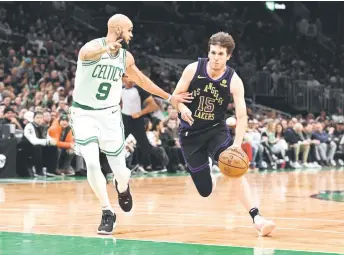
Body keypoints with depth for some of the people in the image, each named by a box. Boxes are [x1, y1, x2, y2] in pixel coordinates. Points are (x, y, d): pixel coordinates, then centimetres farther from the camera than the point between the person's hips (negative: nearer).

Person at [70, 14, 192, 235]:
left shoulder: (126, 58, 1)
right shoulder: (93, 46, -17)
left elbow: (142, 80, 19)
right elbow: (87, 54, -44)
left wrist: (169, 97, 21)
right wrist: (106, 49, -67)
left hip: (109, 115, 4)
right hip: (84, 114, -4)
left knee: (120, 171, 4)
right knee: (92, 164, -18)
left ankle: (122, 186, 42)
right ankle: (108, 213, 0)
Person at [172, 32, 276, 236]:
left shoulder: (234, 81, -15)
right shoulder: (193, 69, -13)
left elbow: (242, 116, -21)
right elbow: (176, 96, -3)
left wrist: (237, 144, -36)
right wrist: (182, 107, -26)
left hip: (216, 130, 0)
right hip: (190, 133, 0)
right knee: (205, 190, 1)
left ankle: (257, 218, -31)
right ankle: (211, 179, 42)